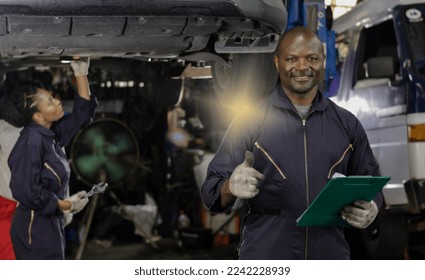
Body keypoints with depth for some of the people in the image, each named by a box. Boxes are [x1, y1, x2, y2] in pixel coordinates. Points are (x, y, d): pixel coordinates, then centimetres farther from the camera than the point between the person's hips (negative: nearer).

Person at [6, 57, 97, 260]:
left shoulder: (50, 135, 7)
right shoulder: (32, 141, -20)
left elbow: (82, 114, 17)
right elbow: (26, 191, -26)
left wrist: (81, 74, 8)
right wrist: (65, 205, -16)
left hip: (49, 224, 10)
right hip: (35, 229, -10)